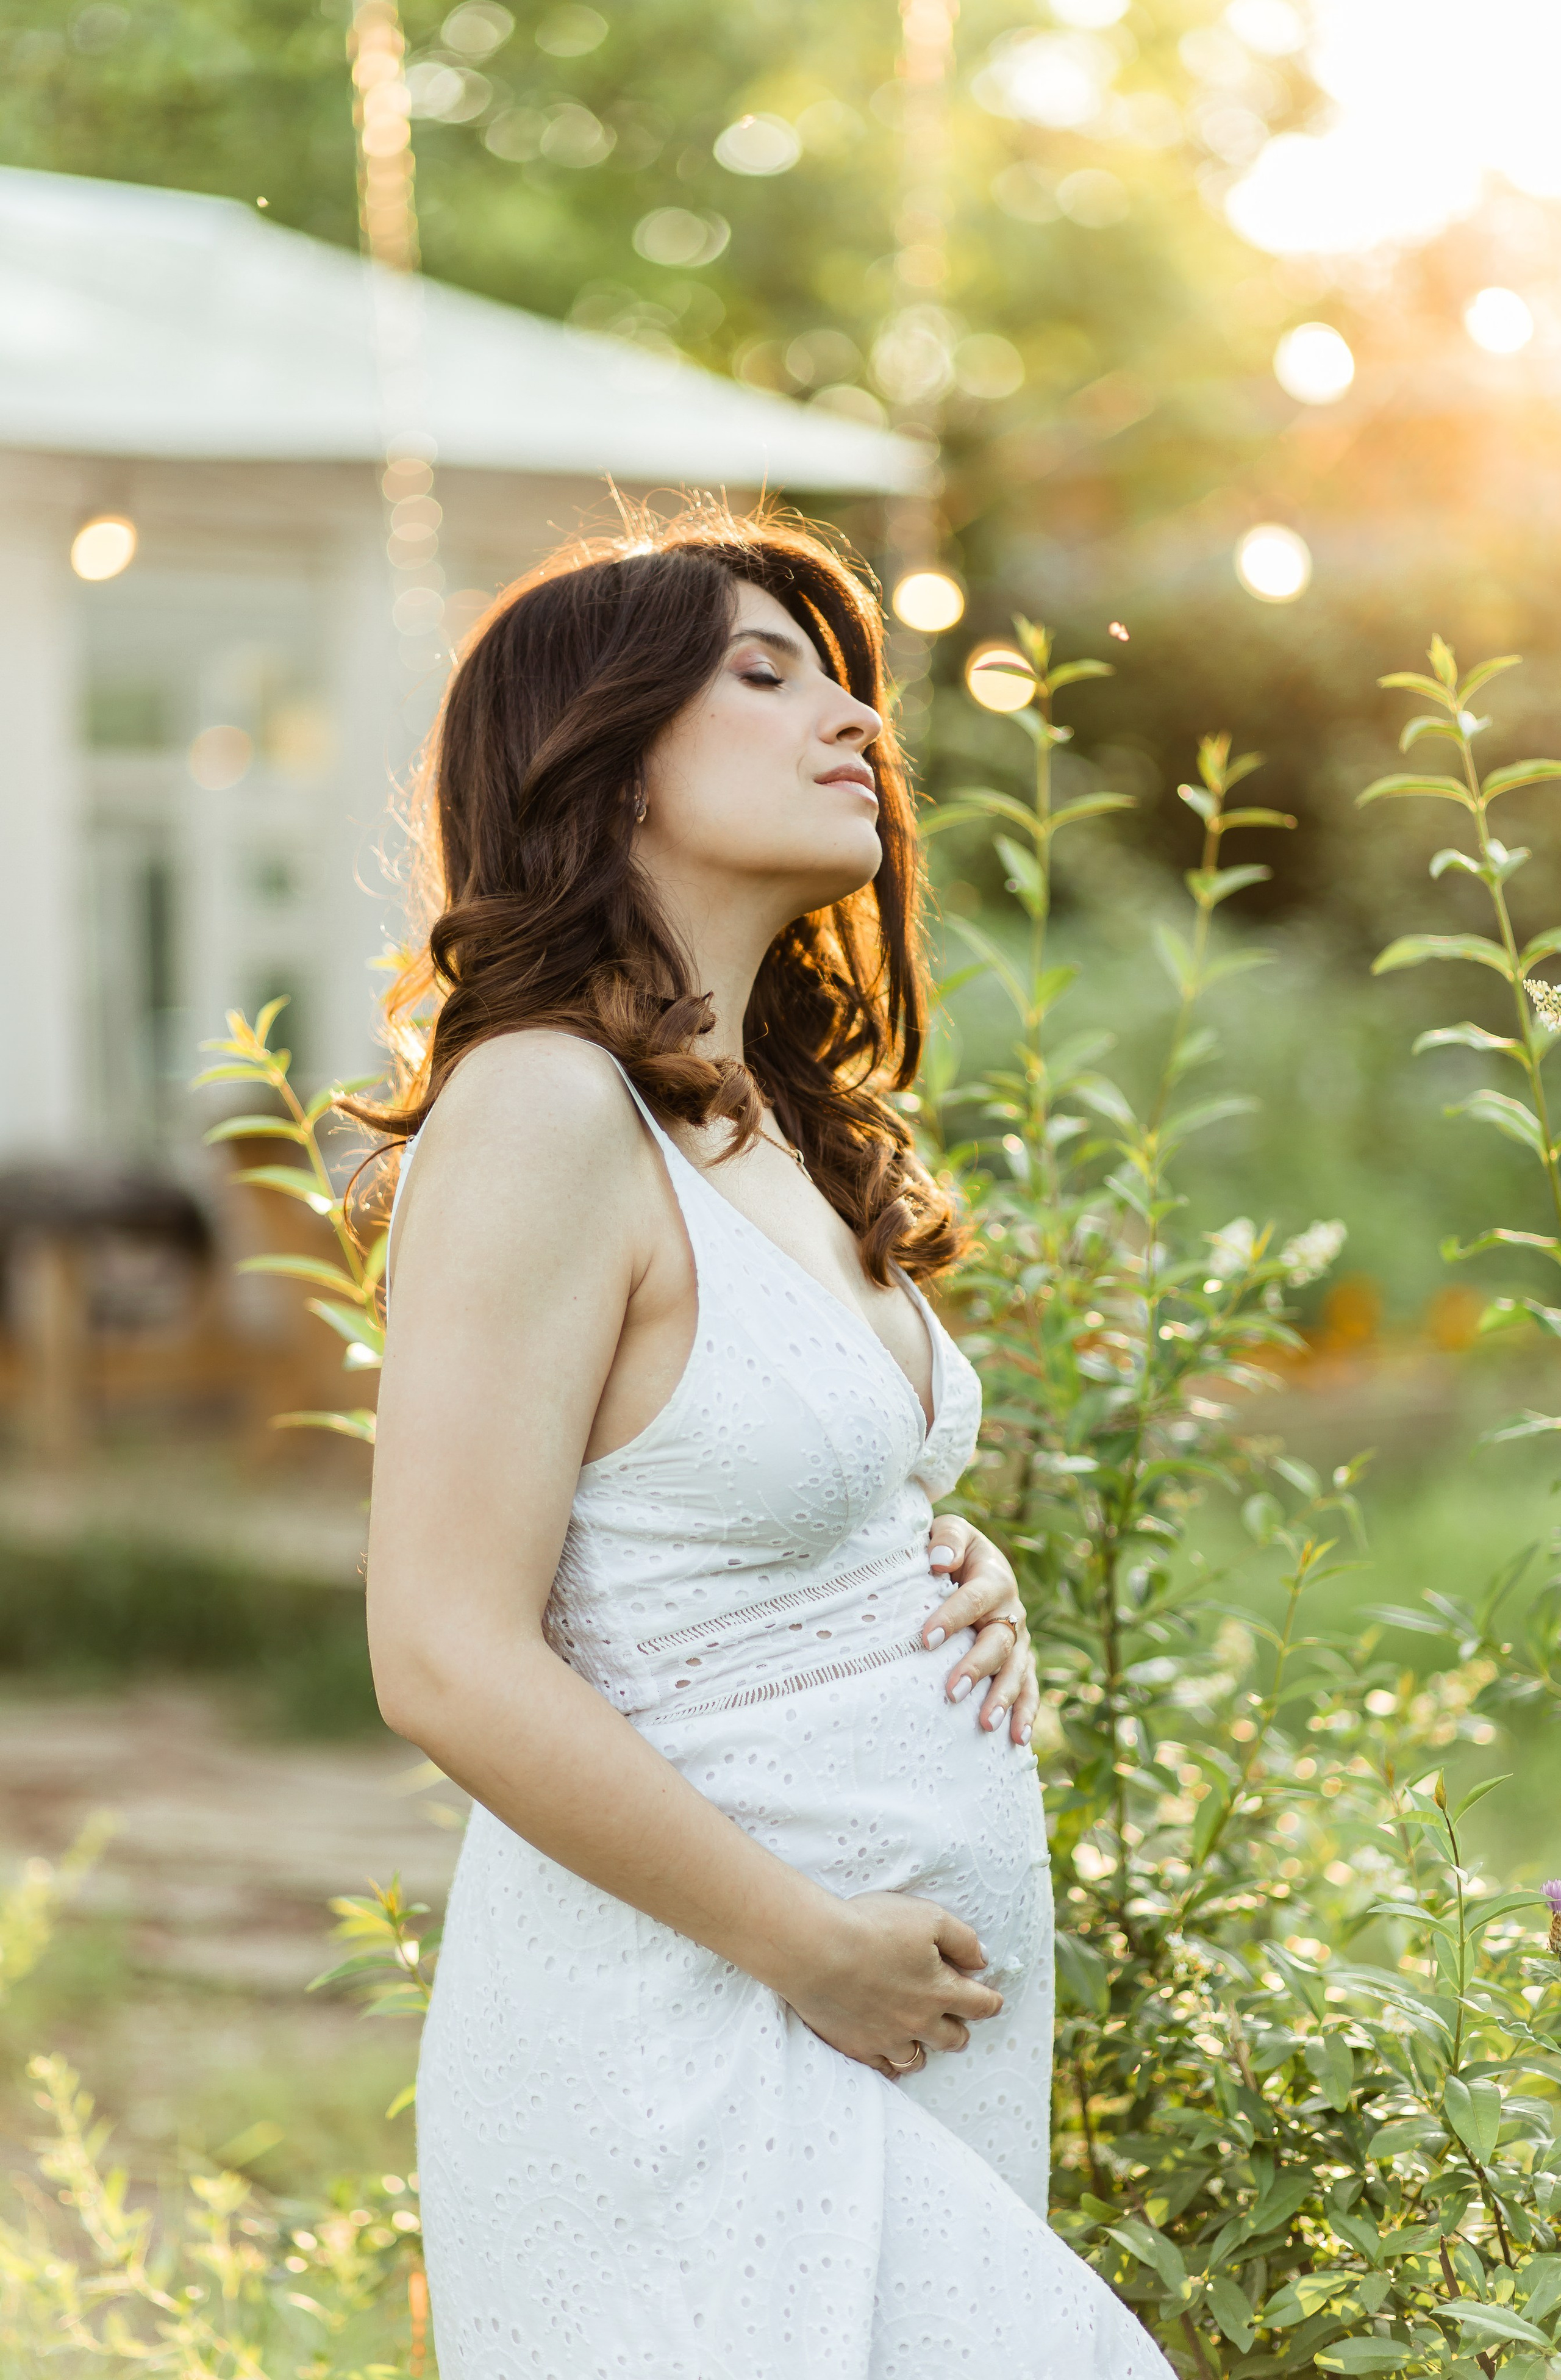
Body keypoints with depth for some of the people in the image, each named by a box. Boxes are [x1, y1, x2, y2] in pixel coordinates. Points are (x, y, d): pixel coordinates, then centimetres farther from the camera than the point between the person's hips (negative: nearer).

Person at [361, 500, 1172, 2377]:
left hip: (922, 2021, 9)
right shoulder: (545, 1111, -15)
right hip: (695, 2043, -9)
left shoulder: (782, 1129, 12)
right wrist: (811, 1946, -15)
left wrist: (968, 1587, 5)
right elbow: (450, 1661, -20)